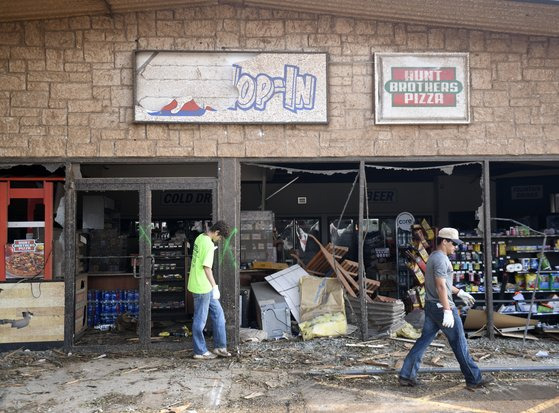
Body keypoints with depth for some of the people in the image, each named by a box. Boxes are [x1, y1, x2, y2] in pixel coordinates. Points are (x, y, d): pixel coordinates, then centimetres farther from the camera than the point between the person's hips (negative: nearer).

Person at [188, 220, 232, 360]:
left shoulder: (200, 237, 6)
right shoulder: (209, 244, -21)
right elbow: (206, 267, -24)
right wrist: (215, 286, -21)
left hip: (205, 286, 10)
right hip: (202, 287, -10)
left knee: (218, 314, 15)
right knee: (200, 319, 3)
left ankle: (220, 347, 21)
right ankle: (200, 352, 16)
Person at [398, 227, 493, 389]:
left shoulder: (434, 256, 16)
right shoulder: (441, 259, -16)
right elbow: (441, 286, -23)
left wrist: (460, 293, 30)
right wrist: (447, 311, -26)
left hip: (431, 306, 10)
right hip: (441, 306, -9)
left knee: (424, 340, 10)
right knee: (459, 343, 2)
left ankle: (406, 375, 10)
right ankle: (474, 379, 14)